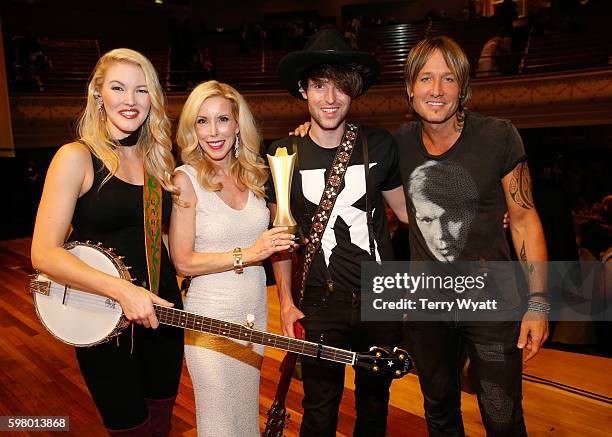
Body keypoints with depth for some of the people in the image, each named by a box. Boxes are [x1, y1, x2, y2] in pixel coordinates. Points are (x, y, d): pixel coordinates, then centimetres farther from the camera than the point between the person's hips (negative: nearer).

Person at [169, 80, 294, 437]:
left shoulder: (253, 172, 2)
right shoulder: (186, 179, -13)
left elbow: (278, 235, 15)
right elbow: (183, 262, -16)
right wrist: (247, 254, -24)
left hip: (256, 310, 5)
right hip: (210, 318, -5)